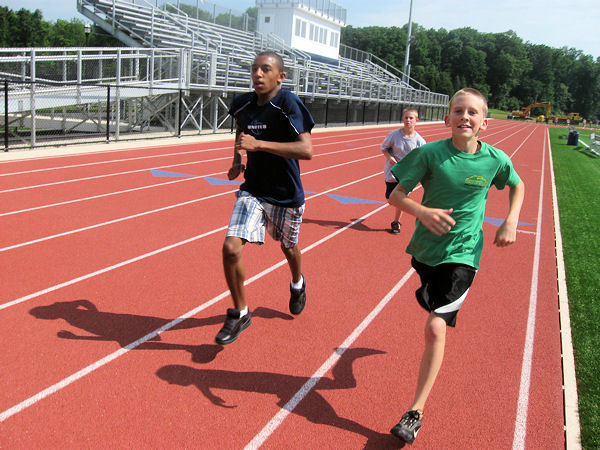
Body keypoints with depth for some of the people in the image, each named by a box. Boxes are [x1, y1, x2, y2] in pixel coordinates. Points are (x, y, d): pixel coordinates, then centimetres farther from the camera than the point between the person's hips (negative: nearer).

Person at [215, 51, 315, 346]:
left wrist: (259, 144, -34)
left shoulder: (288, 104, -20)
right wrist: (237, 160, 6)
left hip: (286, 195, -3)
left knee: (288, 247, 20)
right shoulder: (243, 104, -2)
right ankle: (239, 313, 7)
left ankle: (297, 284, 56)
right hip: (252, 190, 3)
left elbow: (307, 149, -30)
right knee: (231, 248, -14)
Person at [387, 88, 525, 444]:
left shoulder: (495, 159, -8)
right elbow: (397, 194, -10)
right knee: (436, 321, 24)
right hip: (426, 247, 2)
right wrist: (423, 212, -28)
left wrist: (511, 223, 1)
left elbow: (517, 185, 14)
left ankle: (416, 412, -4)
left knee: (436, 327, -13)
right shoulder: (431, 153, -11)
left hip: (462, 254, -2)